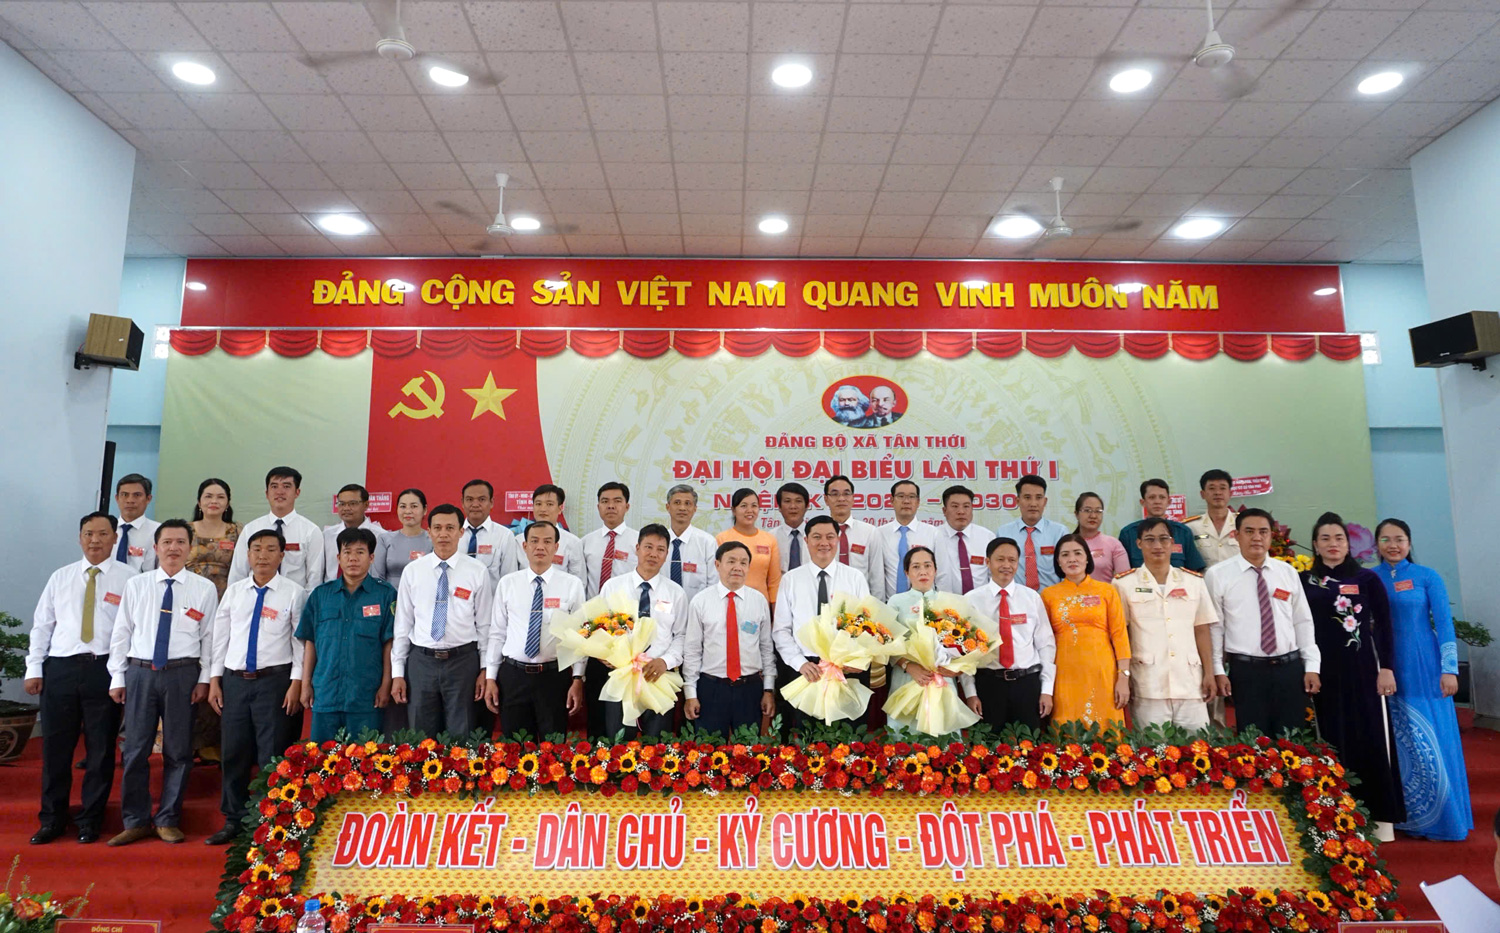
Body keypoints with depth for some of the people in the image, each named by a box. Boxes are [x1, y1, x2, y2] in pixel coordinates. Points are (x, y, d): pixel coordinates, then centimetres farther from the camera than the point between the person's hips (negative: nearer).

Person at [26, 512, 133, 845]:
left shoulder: (128, 578, 0)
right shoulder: (60, 577, 12)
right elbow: (42, 624, 13)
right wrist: (34, 668, 5)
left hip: (105, 668, -3)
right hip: (60, 668, 3)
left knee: (100, 748, 5)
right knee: (56, 746, 9)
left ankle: (90, 819, 20)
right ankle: (52, 819, 24)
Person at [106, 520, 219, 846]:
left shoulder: (204, 588, 1)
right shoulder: (136, 585, 6)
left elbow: (209, 636, 1)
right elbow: (121, 633, 7)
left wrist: (204, 679, -4)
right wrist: (117, 678, 4)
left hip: (182, 674, -1)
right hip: (140, 672, 1)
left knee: (178, 751, 6)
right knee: (134, 750, 6)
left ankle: (167, 821, 20)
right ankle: (136, 821, 21)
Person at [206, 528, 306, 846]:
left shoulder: (294, 593, -4)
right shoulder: (233, 591, 8)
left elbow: (301, 642, -6)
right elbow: (220, 638, 11)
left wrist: (296, 683, -11)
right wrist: (214, 680, 7)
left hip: (274, 680, -4)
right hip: (234, 680, 4)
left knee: (271, 754, 1)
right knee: (234, 752, 10)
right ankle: (233, 821, 25)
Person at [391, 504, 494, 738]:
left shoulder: (478, 572, -2)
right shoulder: (412, 571, 3)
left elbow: (485, 624, 1)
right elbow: (402, 624, 5)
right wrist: (397, 672, 4)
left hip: (462, 661, -1)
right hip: (421, 660, 2)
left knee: (460, 737, 7)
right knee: (420, 737, 10)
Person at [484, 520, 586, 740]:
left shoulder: (572, 584, -2)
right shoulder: (507, 583, 3)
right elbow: (497, 633, 6)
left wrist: (578, 679, -7)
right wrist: (490, 677, 3)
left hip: (554, 676, -1)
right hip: (513, 675, 2)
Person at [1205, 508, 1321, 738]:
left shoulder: (1288, 572, 8)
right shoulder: (1217, 575, -3)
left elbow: (1303, 622, 10)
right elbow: (1214, 627, -3)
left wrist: (1312, 666, 5)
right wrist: (1218, 671, -6)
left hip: (1290, 668, 3)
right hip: (1246, 670, -3)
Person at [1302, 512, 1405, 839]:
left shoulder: (1367, 578, 3)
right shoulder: (1305, 581, 4)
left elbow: (1384, 625, 2)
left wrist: (1386, 667, -5)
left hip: (1363, 670, -1)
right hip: (1324, 672, 1)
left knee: (1371, 740, 2)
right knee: (1334, 742, 6)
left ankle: (1380, 816, 13)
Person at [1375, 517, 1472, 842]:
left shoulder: (1427, 577, -1)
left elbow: (1444, 624, -3)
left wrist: (1449, 669, -9)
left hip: (1424, 669, -2)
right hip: (1389, 671, 2)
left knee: (1433, 744, 2)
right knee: (1400, 745, 8)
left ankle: (1442, 818, 16)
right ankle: (1408, 816, 20)